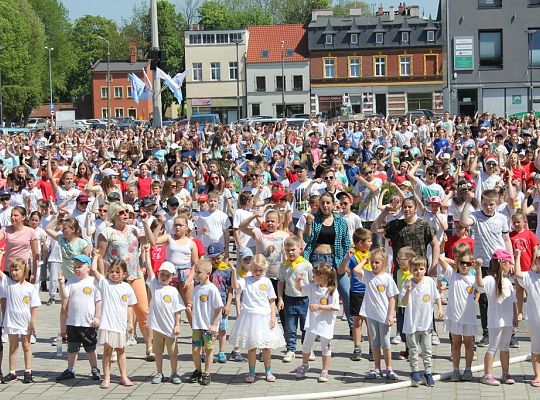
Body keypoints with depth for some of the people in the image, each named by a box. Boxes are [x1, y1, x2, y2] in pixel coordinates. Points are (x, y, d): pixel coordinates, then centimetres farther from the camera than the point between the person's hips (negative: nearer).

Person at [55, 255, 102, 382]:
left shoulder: (93, 282, -5)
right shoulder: (71, 282, 4)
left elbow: (98, 301, -4)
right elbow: (64, 297, -5)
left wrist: (97, 317, -7)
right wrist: (62, 284, -19)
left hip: (89, 323, -3)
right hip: (72, 322, 3)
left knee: (91, 348, 9)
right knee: (72, 348, 12)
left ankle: (94, 370, 21)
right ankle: (70, 370, 22)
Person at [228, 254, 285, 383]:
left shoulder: (266, 282, 5)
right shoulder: (245, 281, 1)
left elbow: (272, 301, 6)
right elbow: (236, 286, -20)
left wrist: (273, 317, -1)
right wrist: (234, 271, -25)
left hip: (265, 317, 1)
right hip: (250, 317, -1)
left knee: (267, 346, 7)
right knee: (251, 347, 4)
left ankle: (268, 372, 21)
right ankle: (251, 373, 15)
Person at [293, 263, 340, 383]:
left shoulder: (332, 291, -15)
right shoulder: (312, 287, 2)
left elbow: (335, 307, -18)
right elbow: (299, 288, 15)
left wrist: (319, 307, -22)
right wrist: (298, 281, -6)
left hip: (325, 324, -5)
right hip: (312, 323, 5)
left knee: (326, 349, 7)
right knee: (306, 345, 15)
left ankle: (324, 371, 18)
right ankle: (304, 365, 38)